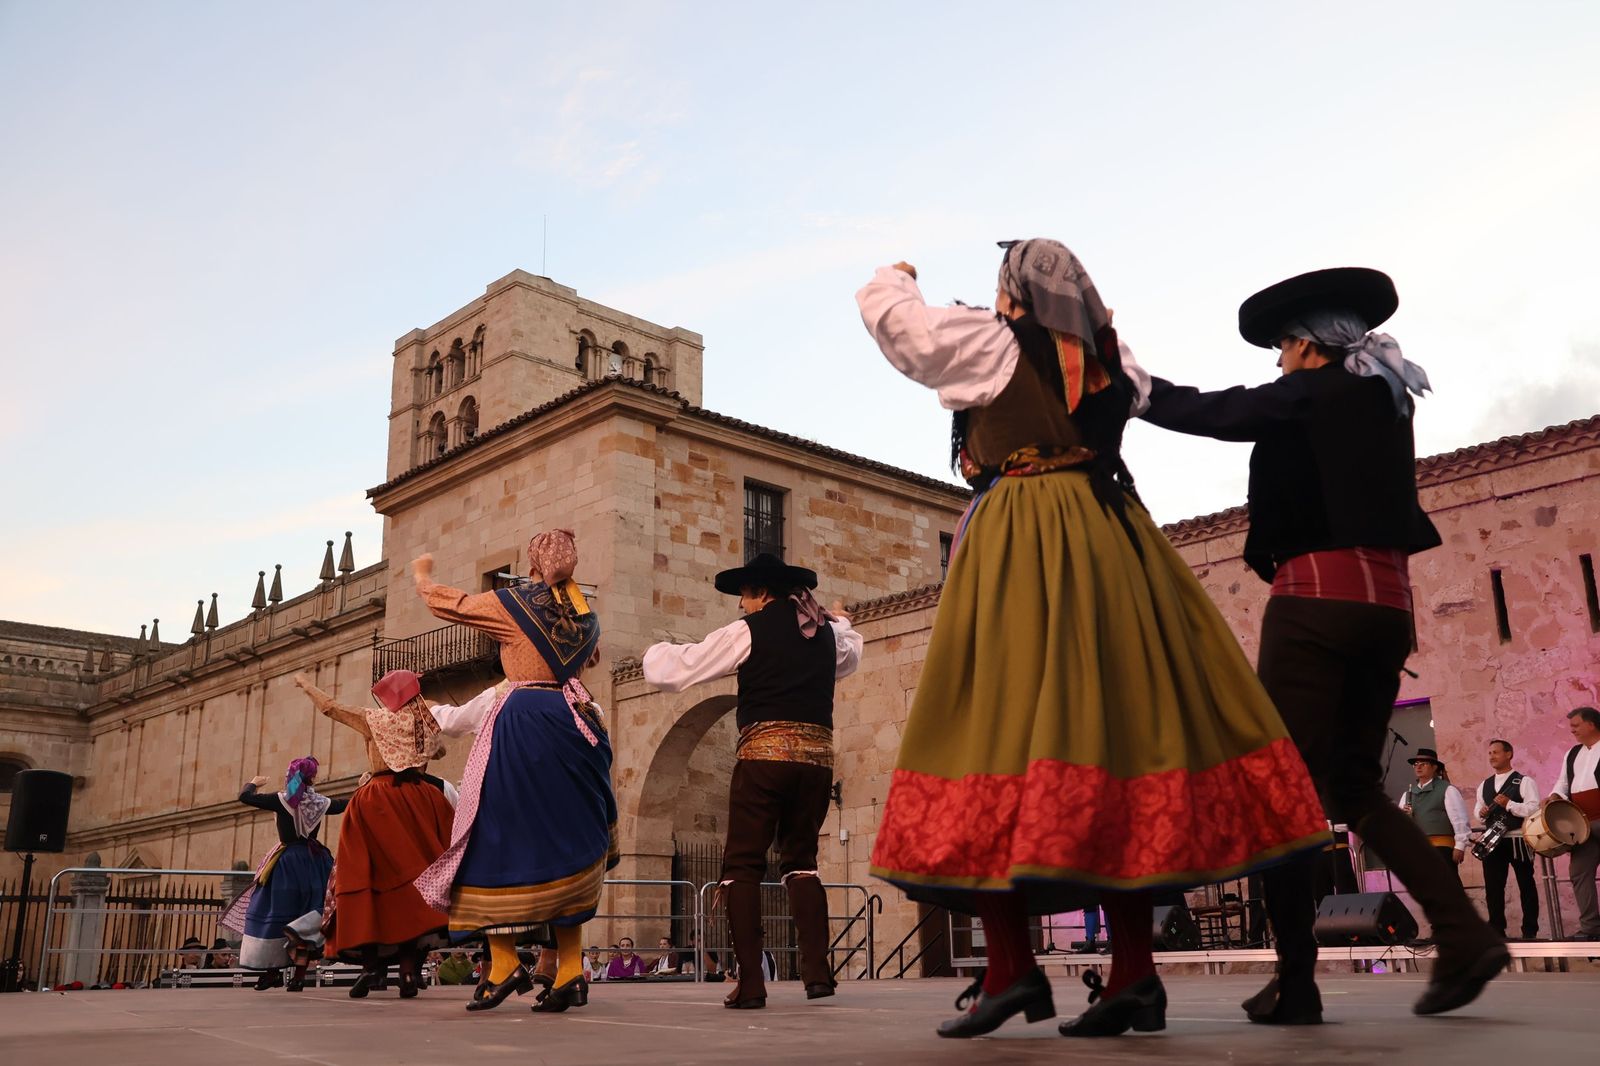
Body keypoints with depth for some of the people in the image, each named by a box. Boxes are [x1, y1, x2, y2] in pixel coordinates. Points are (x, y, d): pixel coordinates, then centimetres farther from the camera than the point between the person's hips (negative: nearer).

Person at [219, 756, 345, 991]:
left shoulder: (281, 800, -8)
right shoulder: (321, 802, 1)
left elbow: (245, 797, -6)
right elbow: (347, 804, 17)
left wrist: (253, 783, 15)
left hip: (287, 863, -3)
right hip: (314, 862, 3)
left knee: (274, 912, 8)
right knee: (306, 916, 7)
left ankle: (273, 971, 9)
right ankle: (299, 975, 5)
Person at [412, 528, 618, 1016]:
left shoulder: (511, 604, 0)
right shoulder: (586, 615, 14)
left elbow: (445, 603, 13)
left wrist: (421, 574, 32)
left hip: (523, 721, -5)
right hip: (575, 723, 5)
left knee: (498, 838, 4)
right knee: (564, 843, 7)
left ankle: (505, 964, -1)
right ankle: (568, 971, 4)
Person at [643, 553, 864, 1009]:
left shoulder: (748, 631, 1)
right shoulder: (827, 634, 16)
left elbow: (672, 671, 2)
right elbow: (849, 657, 41)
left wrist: (658, 651, 23)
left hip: (764, 753, -5)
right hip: (818, 754, 5)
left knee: (743, 865, 0)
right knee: (800, 860, 16)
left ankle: (750, 984, -7)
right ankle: (817, 971, 4)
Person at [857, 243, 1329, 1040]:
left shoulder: (990, 344, 3)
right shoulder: (1107, 356, 16)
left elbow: (888, 314, 12)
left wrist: (896, 276, 33)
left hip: (1018, 550, -5)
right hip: (1113, 543, 6)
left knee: (998, 722, -5)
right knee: (1120, 718, 2)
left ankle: (1011, 967, -11)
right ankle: (1134, 972, 1)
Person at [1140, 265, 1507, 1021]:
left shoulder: (1313, 393, -2)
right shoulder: (1386, 400, 20)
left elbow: (1212, 412, 1)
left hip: (1319, 598, -8)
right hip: (1386, 603, 8)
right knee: (1354, 787, 14)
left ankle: (1296, 982, -6)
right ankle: (1464, 935, 2)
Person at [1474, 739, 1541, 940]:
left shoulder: (1524, 781, -2)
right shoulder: (1484, 785, 16)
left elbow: (1534, 809, -12)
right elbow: (1479, 809, 23)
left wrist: (1509, 804, -20)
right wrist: (1481, 813, 1)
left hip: (1518, 839, -5)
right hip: (1493, 840, 5)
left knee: (1526, 885, 3)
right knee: (1493, 886, 3)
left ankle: (1530, 931, 9)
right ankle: (1497, 930, 9)